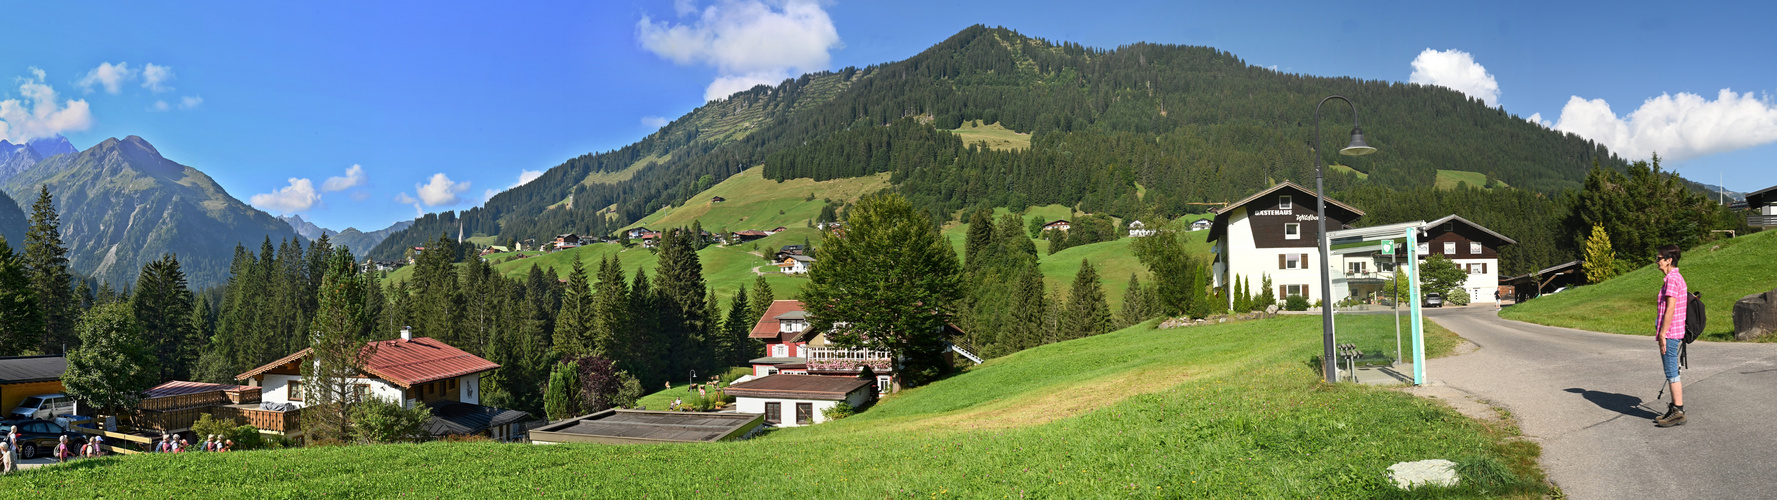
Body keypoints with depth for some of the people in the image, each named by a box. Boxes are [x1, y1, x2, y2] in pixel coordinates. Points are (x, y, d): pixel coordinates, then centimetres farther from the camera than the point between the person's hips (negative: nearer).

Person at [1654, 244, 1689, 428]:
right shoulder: (1678, 277, 15)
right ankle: (1675, 408, 20)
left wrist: (1662, 334, -18)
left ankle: (1678, 412, -3)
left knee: (1672, 373, -6)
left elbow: (1670, 309, -20)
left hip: (1669, 333, -10)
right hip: (1676, 333, 10)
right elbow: (1688, 300, 21)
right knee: (1671, 373, 15)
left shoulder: (1672, 279, -16)